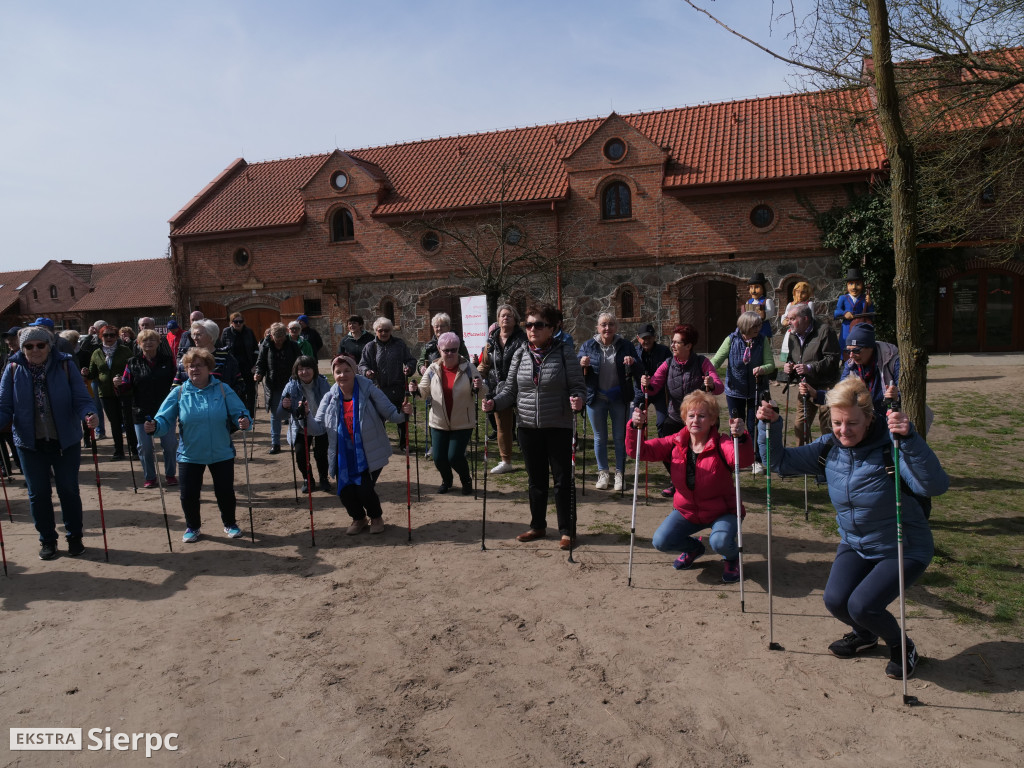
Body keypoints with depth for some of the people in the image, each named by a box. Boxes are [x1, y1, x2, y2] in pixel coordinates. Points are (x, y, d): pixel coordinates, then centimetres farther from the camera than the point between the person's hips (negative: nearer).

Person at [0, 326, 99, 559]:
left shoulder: (64, 365, -7)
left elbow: (81, 398, -9)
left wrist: (89, 414, -29)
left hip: (66, 441, -1)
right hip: (29, 443, 1)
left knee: (69, 490, 9)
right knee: (38, 493, 11)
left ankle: (74, 537, 25)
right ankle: (47, 540, 27)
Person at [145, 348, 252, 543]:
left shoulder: (223, 389, -4)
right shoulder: (179, 393, -2)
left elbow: (239, 412, -7)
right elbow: (165, 419, -5)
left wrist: (244, 421, -29)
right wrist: (154, 426, -27)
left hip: (222, 454, 0)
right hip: (189, 455, 1)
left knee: (225, 492, 7)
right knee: (189, 494, 5)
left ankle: (230, 524, 32)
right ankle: (192, 527, 32)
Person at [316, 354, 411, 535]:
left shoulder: (369, 391, -11)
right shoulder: (330, 398, 0)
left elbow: (390, 413, -7)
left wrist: (403, 413, -28)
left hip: (369, 454, -4)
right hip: (343, 457, 4)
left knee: (364, 489, -12)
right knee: (345, 491, 1)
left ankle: (376, 518, 23)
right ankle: (358, 519, 35)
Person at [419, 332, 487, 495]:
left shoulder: (468, 368, -8)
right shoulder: (433, 369, -2)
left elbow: (484, 392, -2)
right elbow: (424, 391, 7)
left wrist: (479, 387, -25)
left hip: (463, 423, -3)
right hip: (438, 423, 3)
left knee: (455, 457, -8)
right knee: (439, 458, 4)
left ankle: (466, 481, 24)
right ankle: (447, 481, 37)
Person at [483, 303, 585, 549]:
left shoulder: (564, 352, -6)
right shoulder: (520, 354, 5)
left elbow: (578, 385, -7)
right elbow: (510, 389, 8)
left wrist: (577, 400, -28)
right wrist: (494, 402, -9)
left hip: (558, 427, -4)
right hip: (528, 427, 4)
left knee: (562, 480, 3)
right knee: (536, 480, 15)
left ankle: (567, 531, 17)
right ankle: (538, 526, 30)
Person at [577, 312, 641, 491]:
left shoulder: (625, 346, 1)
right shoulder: (588, 346, 1)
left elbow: (637, 373, 2)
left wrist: (632, 364, -18)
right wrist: (582, 365, -20)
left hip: (619, 398, 0)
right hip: (596, 398, 1)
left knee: (620, 437, 6)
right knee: (600, 437, 9)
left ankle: (619, 473, 18)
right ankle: (602, 473, 21)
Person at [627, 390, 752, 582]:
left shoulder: (721, 445, -18)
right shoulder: (675, 443, -7)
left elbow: (744, 460, -40)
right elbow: (639, 451, -11)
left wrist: (741, 437, -60)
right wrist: (635, 427, -29)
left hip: (722, 512, -3)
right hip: (687, 510, 4)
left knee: (720, 542, -32)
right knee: (660, 541, -14)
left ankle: (732, 556, 10)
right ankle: (694, 548, 22)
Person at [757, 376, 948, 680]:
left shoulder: (891, 447, -25)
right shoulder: (829, 448, -8)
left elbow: (935, 485, -40)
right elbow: (780, 462, -3)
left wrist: (910, 438, -54)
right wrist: (770, 427, -19)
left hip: (904, 550, -5)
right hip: (855, 544, 5)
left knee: (862, 605, -20)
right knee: (835, 600, -14)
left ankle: (901, 646, 14)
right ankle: (864, 634, 23)